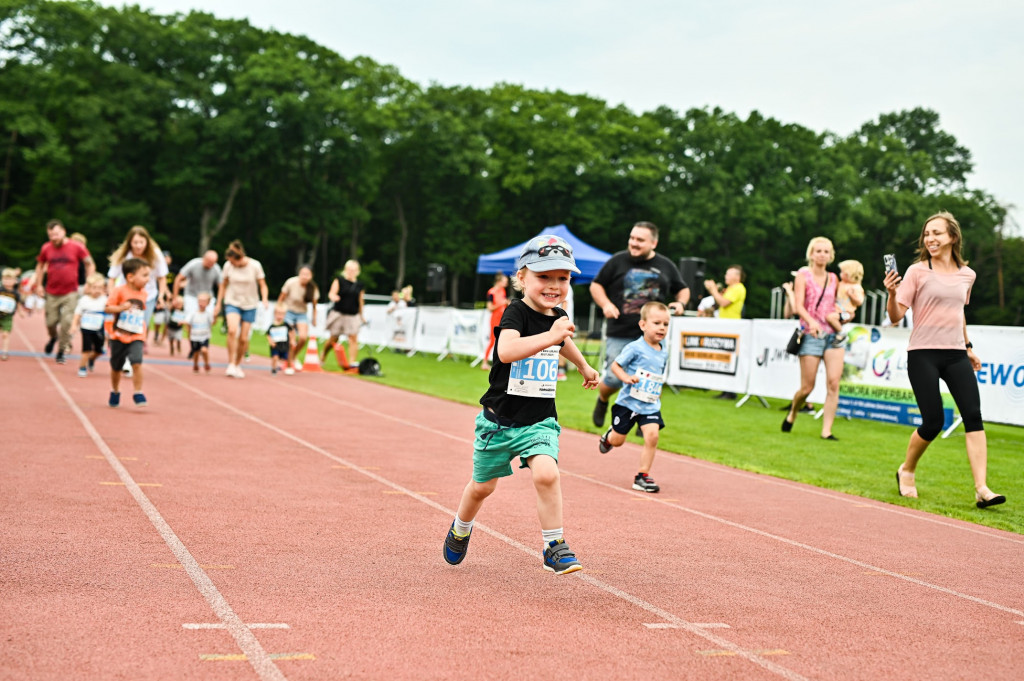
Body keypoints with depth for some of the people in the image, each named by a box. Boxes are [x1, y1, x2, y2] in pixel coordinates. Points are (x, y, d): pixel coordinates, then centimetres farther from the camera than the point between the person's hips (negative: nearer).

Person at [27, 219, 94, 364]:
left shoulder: (77, 247, -6)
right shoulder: (46, 248, 2)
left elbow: (89, 264, 5)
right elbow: (40, 266, 18)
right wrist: (38, 285, 12)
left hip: (70, 293, -2)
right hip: (51, 293, 2)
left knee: (67, 322, -9)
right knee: (51, 322, 4)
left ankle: (61, 351, 6)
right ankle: (53, 337, 39)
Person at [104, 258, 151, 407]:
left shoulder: (144, 294, 4)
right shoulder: (119, 291, -12)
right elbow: (107, 308, -12)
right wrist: (121, 308, -28)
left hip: (136, 337, 2)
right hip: (118, 336, -2)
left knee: (137, 363, -19)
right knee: (116, 367, 13)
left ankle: (138, 395, -11)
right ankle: (115, 393, 34)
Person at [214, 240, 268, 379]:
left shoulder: (255, 266, -12)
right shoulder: (228, 266, -7)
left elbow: (263, 285, -4)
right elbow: (223, 285, 7)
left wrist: (264, 299, -22)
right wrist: (218, 304, 9)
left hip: (249, 305, 0)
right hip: (232, 302, 0)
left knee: (243, 338, -2)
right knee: (232, 330, -26)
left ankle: (238, 365, 22)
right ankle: (231, 365, -21)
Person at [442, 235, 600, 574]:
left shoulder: (559, 317, 2)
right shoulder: (516, 313, -19)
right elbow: (506, 351, -41)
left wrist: (584, 366, 43)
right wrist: (549, 336, -49)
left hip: (540, 421, 3)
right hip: (500, 419, -3)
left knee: (546, 473, -22)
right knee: (482, 486, 13)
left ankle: (554, 547, -10)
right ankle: (460, 530, 43)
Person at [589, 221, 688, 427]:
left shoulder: (666, 266, 8)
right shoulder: (618, 261, 2)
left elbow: (683, 289, 22)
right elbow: (596, 285, 9)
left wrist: (680, 303, -1)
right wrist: (605, 304, -9)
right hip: (619, 335, -2)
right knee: (613, 380, -4)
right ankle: (602, 401, 30)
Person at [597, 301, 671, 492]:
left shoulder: (664, 349, 4)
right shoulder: (635, 348, -14)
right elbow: (615, 365, -10)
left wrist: (657, 390, 12)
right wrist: (626, 377, -25)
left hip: (651, 406, 4)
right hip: (628, 402, -3)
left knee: (652, 434, -18)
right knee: (618, 441, 9)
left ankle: (642, 476, -6)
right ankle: (609, 436, 48)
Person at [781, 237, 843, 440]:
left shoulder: (833, 279, 14)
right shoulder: (803, 275, 1)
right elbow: (798, 306, -11)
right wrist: (811, 321, -28)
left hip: (832, 335, 4)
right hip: (811, 335, -4)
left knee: (834, 383, -12)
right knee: (807, 387, -3)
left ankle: (826, 430, -9)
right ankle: (792, 413, 28)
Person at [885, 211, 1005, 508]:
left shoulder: (967, 275, 10)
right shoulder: (917, 271, -4)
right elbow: (896, 317, -7)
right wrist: (892, 293, -25)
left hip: (955, 354, 4)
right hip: (923, 354, -4)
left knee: (973, 415, -12)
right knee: (933, 422, -7)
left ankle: (982, 489, -16)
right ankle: (906, 471, 22)